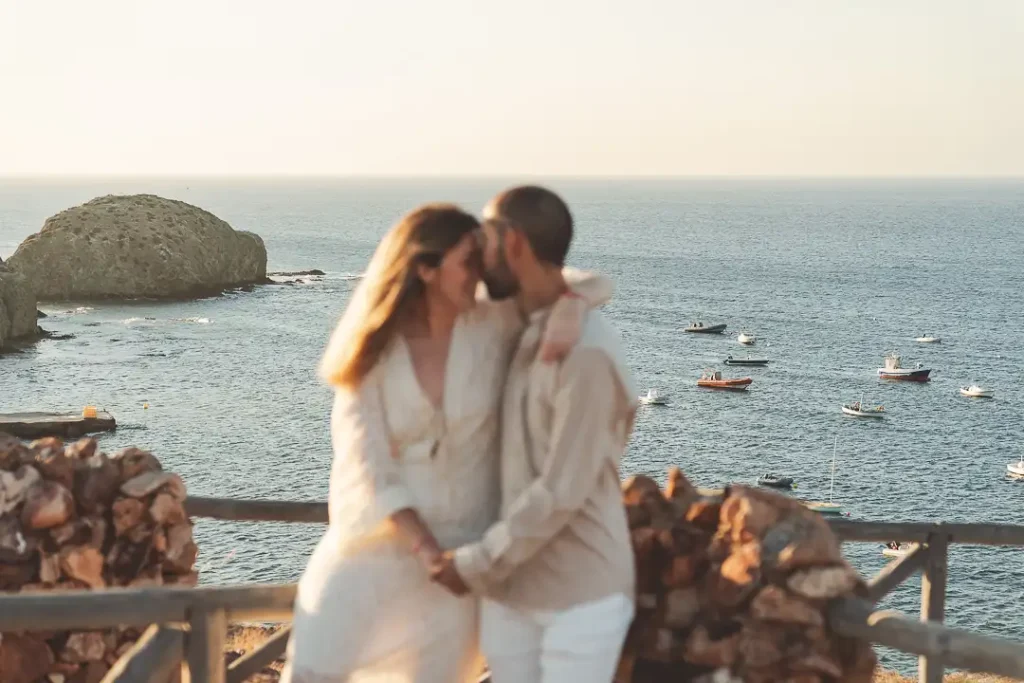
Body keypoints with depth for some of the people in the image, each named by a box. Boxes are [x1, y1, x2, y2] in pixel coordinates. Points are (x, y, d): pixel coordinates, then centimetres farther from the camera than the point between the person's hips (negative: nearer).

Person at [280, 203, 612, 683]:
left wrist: (570, 307, -26)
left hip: (461, 548, 1)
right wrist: (424, 547, -21)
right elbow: (366, 466, -12)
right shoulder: (373, 353, -8)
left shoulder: (494, 327, -6)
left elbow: (590, 283, -2)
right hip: (377, 544, -1)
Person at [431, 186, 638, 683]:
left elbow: (562, 494, -20)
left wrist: (476, 564, -12)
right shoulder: (519, 332, 6)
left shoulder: (587, 353, -20)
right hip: (510, 589, 7)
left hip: (581, 595, -7)